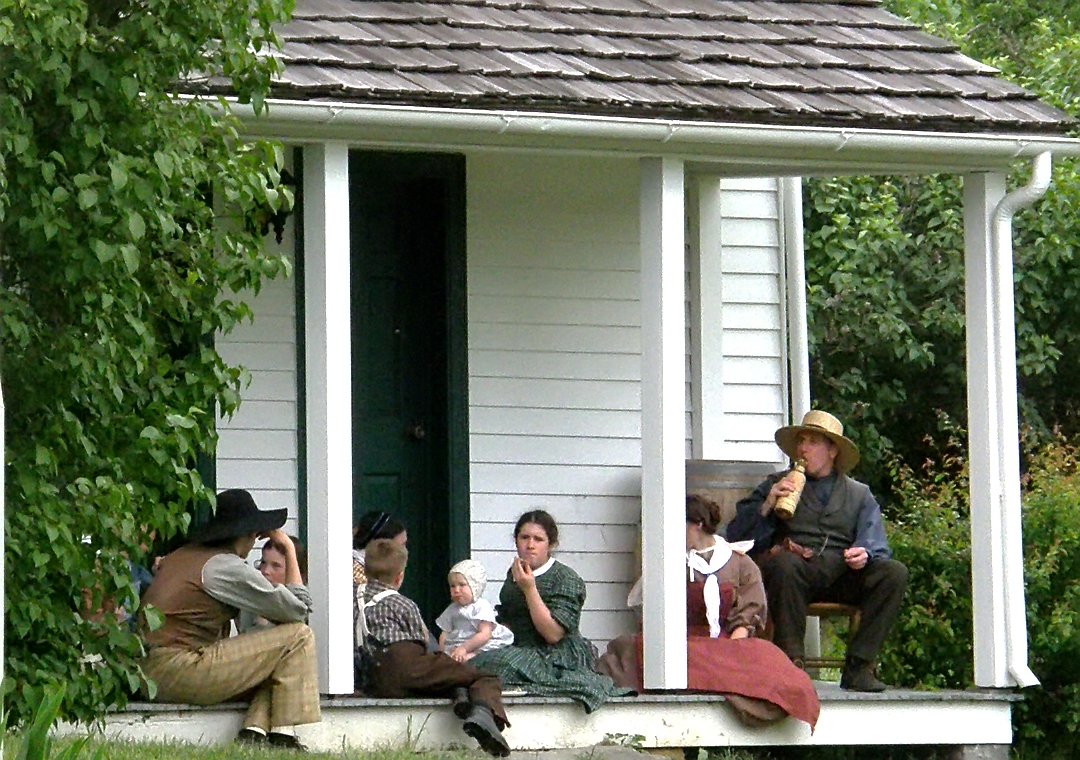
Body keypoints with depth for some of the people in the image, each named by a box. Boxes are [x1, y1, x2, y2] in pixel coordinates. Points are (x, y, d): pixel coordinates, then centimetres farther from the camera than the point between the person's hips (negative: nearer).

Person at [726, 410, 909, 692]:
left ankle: (858, 667, -24)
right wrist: (767, 506, -6)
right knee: (783, 563, -36)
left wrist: (864, 554, -14)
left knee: (894, 572, -25)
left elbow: (875, 545, 10)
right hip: (798, 574, -2)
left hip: (844, 574, 2)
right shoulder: (777, 485, 21)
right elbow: (737, 536, 11)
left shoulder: (859, 494, 24)